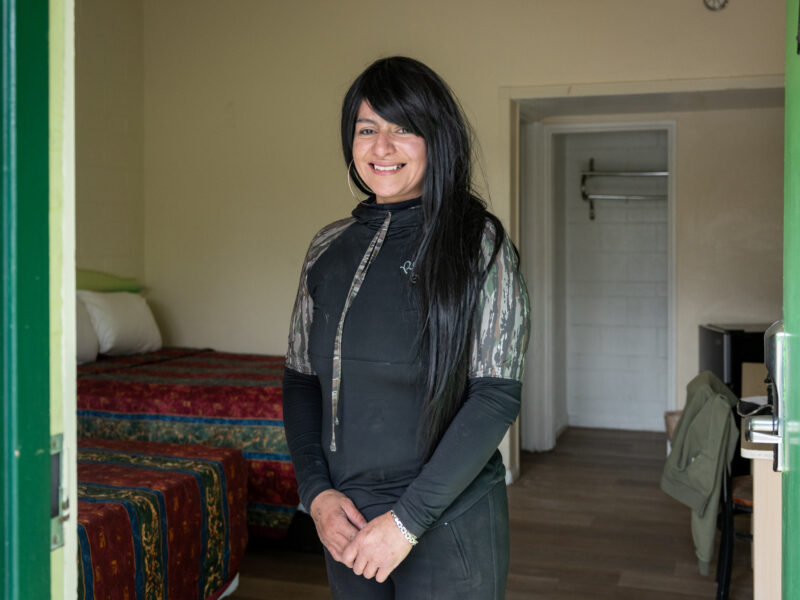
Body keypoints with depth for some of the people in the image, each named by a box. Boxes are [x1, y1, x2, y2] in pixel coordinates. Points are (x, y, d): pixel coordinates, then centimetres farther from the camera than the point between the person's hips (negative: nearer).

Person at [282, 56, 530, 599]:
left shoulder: (479, 244, -9)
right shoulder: (328, 248, 4)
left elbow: (497, 396, -14)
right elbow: (301, 379, 8)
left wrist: (408, 519, -16)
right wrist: (317, 492, -5)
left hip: (448, 521, -4)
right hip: (346, 519, 4)